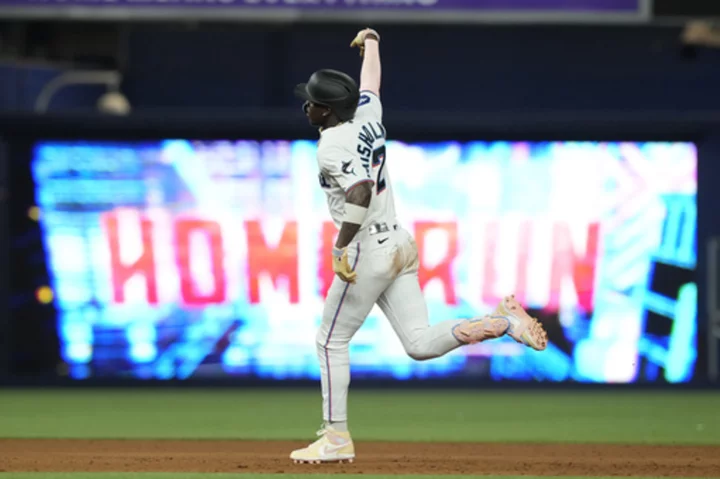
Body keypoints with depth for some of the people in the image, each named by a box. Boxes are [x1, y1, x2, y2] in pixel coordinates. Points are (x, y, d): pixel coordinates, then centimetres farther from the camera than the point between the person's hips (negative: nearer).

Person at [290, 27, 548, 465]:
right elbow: (371, 81, 30)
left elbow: (360, 190, -31)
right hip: (401, 245, 8)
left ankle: (337, 439, 6)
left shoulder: (332, 145, -14)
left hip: (368, 252, -8)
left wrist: (342, 248, -29)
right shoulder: (367, 117, 9)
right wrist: (371, 43, 50)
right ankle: (502, 322, -11)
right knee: (421, 344, 5)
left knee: (331, 342, 4)